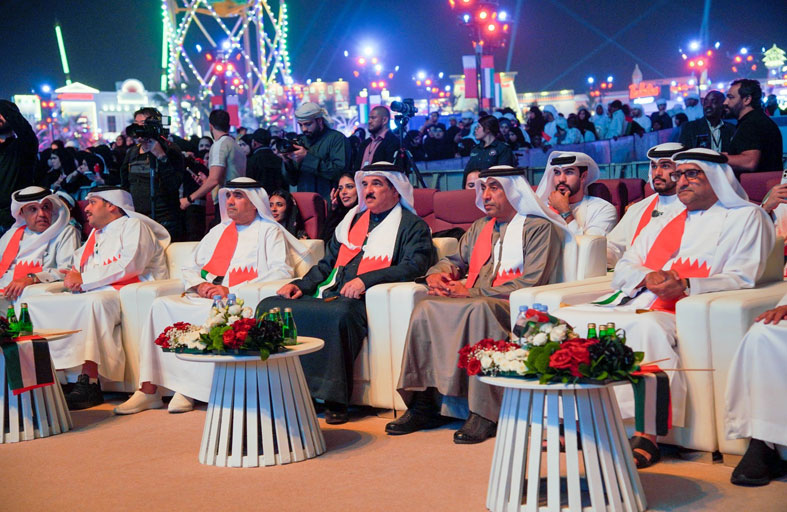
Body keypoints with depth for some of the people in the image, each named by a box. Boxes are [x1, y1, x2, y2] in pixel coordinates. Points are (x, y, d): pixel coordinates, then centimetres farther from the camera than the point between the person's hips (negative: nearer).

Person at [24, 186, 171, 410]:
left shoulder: (133, 226, 5)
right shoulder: (95, 234, 30)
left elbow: (130, 265, -13)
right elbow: (77, 264, 31)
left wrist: (84, 279, -11)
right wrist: (73, 277, 5)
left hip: (125, 293, -8)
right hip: (90, 293, 8)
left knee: (93, 302, -40)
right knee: (36, 303, -10)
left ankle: (89, 383, -43)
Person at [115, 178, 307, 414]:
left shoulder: (270, 232, 8)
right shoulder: (218, 231, 27)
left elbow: (281, 272, -8)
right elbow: (190, 267, 27)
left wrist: (230, 290, -14)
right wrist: (199, 285, 0)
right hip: (203, 297, 6)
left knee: (211, 314, -37)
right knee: (161, 305, -20)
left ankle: (188, 389, -26)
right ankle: (149, 389, -22)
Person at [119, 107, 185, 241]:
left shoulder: (171, 150, -4)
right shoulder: (132, 152, 14)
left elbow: (174, 185, -17)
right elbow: (125, 186, 22)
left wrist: (160, 156, -20)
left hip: (164, 220, -5)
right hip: (135, 219, 5)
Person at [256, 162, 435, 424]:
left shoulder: (413, 226, 9)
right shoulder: (352, 220, 27)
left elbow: (414, 266, -8)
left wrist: (366, 280, -19)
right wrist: (301, 285, 10)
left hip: (364, 301, -6)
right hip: (328, 295, 7)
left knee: (340, 314, -40)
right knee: (269, 306, -13)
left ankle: (335, 400, -31)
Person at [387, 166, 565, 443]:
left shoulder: (540, 228, 3)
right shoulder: (480, 227, 27)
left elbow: (531, 283, -10)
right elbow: (456, 259, 31)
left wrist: (473, 292, -15)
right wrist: (437, 273, 3)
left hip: (512, 306, -6)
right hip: (469, 301, 6)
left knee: (479, 310, -39)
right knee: (426, 308, -22)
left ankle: (485, 414, -37)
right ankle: (423, 405, -23)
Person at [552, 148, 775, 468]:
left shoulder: (746, 218, 13)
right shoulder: (666, 219, 31)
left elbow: (741, 279, -2)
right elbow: (623, 268, 24)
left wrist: (685, 285, -17)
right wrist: (648, 276, -1)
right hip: (632, 304, 7)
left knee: (648, 327, -40)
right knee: (560, 318, -13)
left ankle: (647, 433, -36)